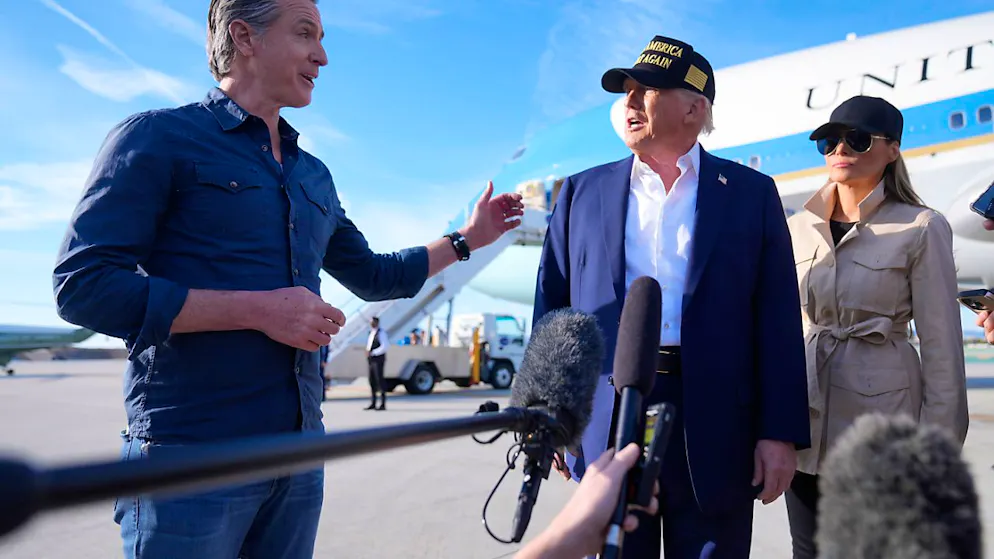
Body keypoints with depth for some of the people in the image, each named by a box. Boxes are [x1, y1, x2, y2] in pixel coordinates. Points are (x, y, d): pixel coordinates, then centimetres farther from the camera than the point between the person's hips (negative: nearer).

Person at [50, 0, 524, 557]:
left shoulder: (314, 176, 15)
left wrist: (468, 238, 20)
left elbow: (374, 276, 25)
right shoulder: (158, 136, -5)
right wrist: (258, 309, -18)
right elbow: (83, 286, -14)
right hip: (191, 450, -6)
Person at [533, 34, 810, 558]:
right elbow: (552, 307, 7)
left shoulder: (751, 193, 5)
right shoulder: (582, 192, 8)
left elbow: (777, 320, 0)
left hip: (713, 431, -1)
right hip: (604, 427, 1)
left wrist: (780, 432, -5)